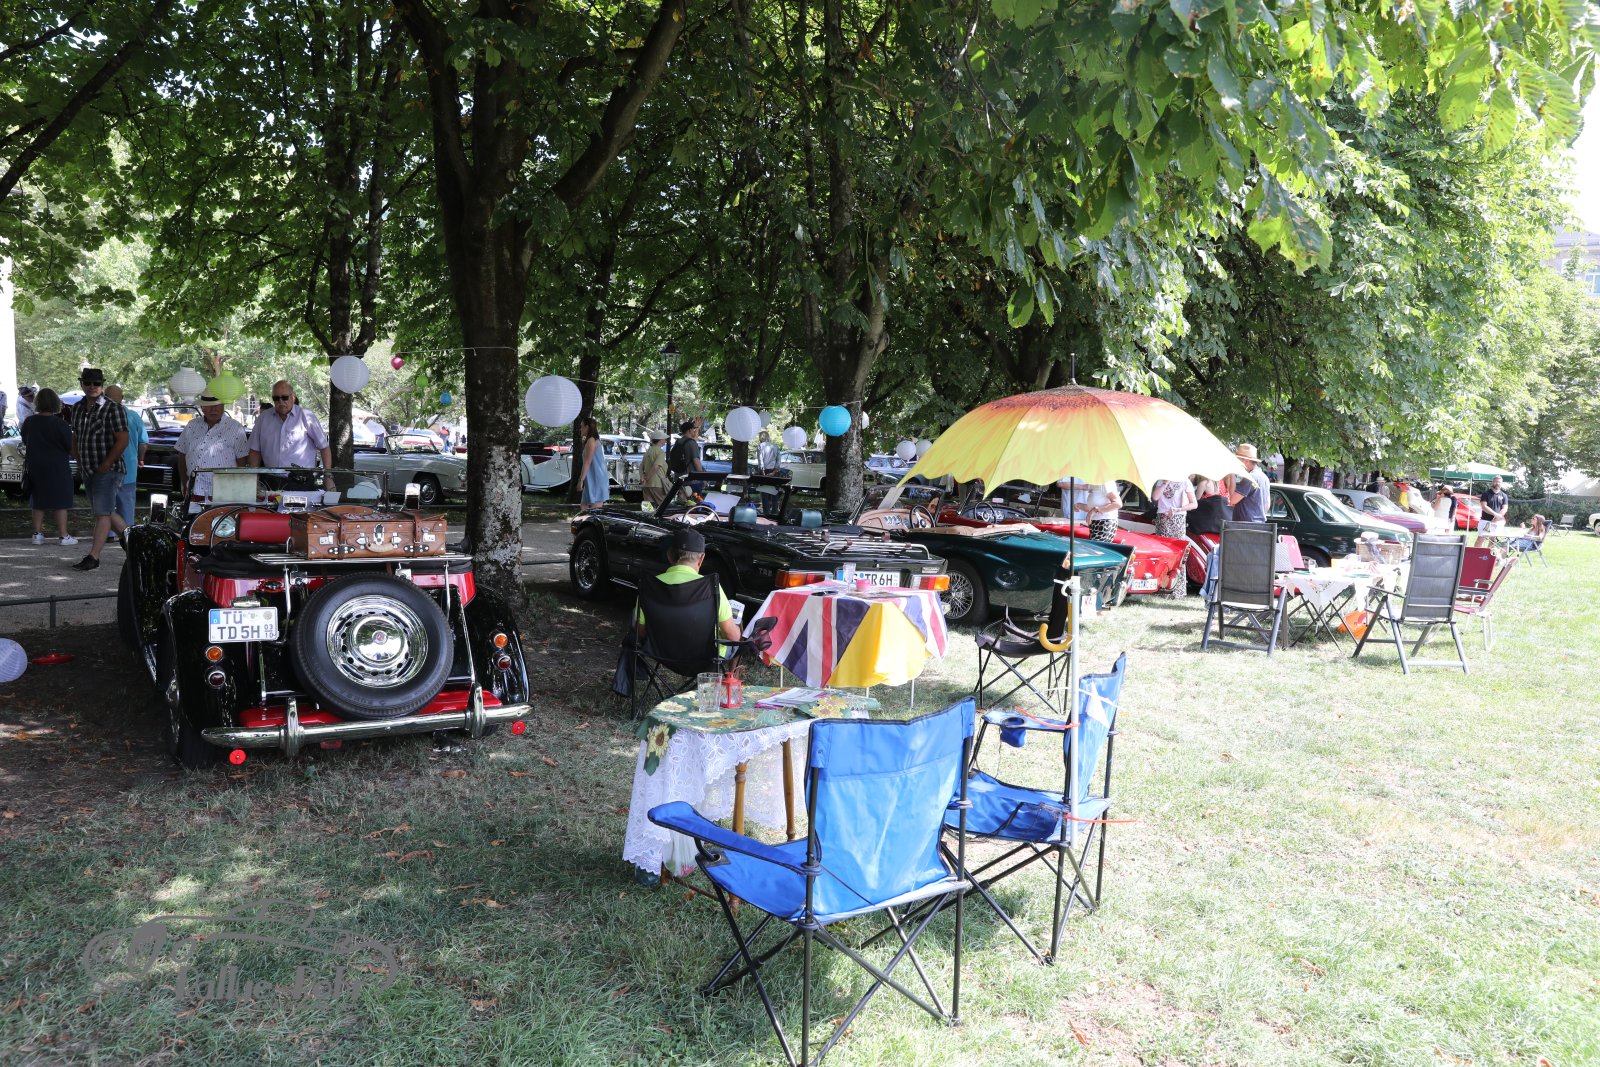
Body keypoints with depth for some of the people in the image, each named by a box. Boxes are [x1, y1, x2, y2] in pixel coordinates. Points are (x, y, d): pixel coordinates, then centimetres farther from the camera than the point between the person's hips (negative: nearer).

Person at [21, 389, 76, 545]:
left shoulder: (29, 422, 0)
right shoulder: (60, 425, -15)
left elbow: (25, 443, 15)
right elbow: (71, 448, -10)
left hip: (35, 467, 5)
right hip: (57, 468, -5)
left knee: (38, 502, 14)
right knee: (60, 502, 1)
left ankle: (37, 533, 16)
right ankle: (63, 535, 2)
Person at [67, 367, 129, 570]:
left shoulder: (112, 408, -10)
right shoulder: (78, 408, 12)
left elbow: (122, 440, -15)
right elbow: (75, 437, 22)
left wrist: (106, 464, -15)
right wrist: (78, 461, 11)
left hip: (106, 470, -8)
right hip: (87, 470, 8)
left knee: (102, 513, -7)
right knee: (106, 511, 13)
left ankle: (93, 557, -7)